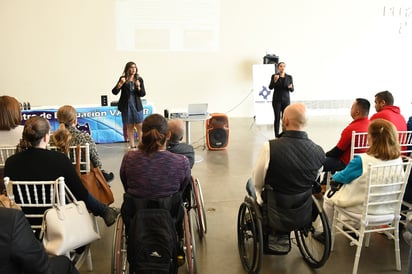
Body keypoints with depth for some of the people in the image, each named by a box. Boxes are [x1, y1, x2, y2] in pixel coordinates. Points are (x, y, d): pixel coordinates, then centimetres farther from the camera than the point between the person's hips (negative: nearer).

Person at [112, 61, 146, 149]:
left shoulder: (139, 79, 4)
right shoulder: (123, 79, 0)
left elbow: (143, 94, 4)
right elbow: (114, 92, -3)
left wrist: (138, 87, -14)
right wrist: (120, 84, -19)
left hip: (137, 105, 1)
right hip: (126, 105, -1)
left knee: (139, 126, -2)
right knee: (129, 126, 5)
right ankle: (132, 146, 12)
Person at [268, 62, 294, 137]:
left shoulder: (289, 77, 4)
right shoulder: (274, 76, -1)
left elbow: (292, 89, 4)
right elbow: (270, 87, -10)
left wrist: (290, 87, -19)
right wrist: (275, 80, -26)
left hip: (286, 100, 2)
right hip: (277, 100, -2)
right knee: (277, 118, -3)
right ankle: (277, 135, 4)